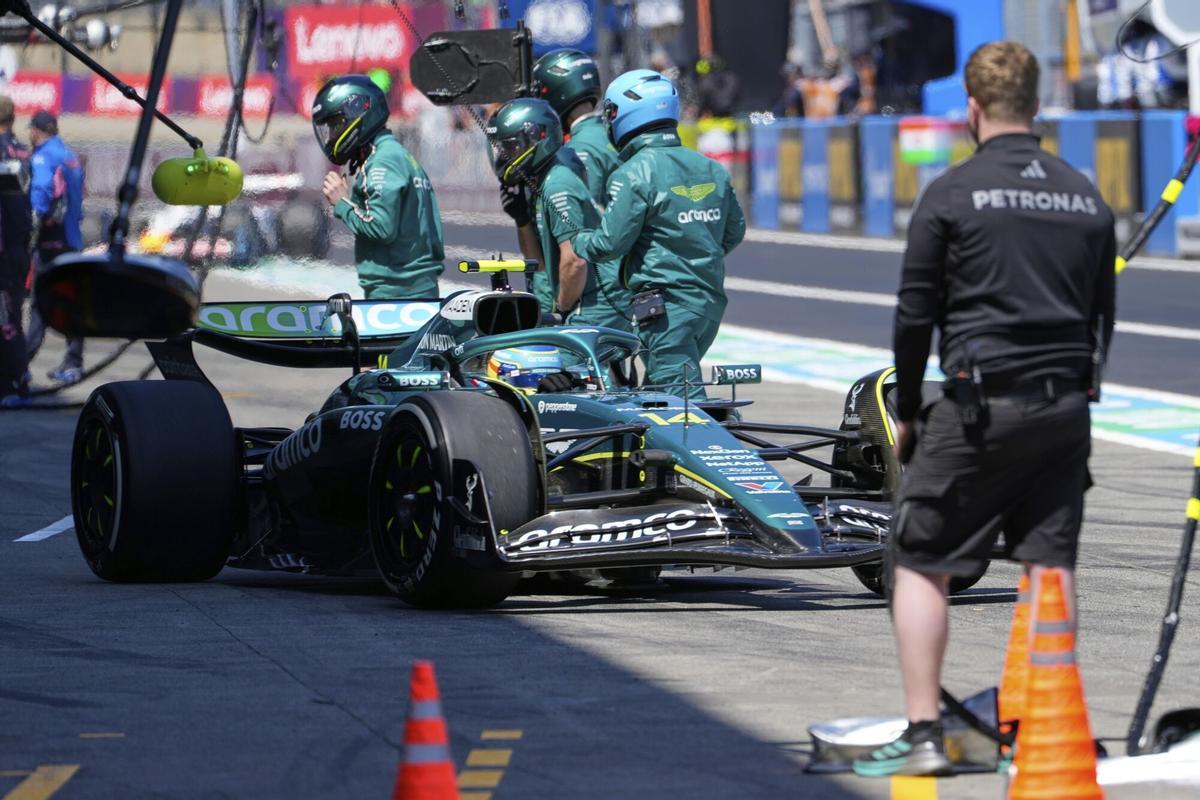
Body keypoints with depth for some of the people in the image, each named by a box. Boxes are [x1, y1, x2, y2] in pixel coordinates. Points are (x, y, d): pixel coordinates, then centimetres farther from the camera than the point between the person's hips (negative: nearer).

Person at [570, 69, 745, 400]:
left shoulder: (634, 174, -12)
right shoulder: (710, 169, 10)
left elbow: (609, 243, -12)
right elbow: (734, 231, 17)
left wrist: (571, 239, 7)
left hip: (665, 306, -8)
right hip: (712, 301, 8)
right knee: (657, 391, 18)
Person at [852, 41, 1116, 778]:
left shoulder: (952, 195, -5)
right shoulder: (1085, 198, 10)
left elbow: (916, 315, -2)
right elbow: (1103, 315, 15)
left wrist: (908, 411, 8)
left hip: (980, 405, -4)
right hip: (1065, 404, 5)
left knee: (921, 565, 3)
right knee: (1051, 564, 8)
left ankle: (923, 734, -3)